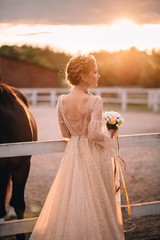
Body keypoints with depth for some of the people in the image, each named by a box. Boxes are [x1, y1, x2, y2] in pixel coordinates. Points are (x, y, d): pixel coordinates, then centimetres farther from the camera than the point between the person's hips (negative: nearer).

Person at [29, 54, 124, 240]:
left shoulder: (62, 101, -2)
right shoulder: (94, 101, -19)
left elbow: (65, 133, 6)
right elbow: (95, 134, -24)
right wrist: (107, 134, -4)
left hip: (73, 153, 5)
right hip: (93, 155, -5)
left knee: (68, 201, 15)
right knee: (94, 202, 8)